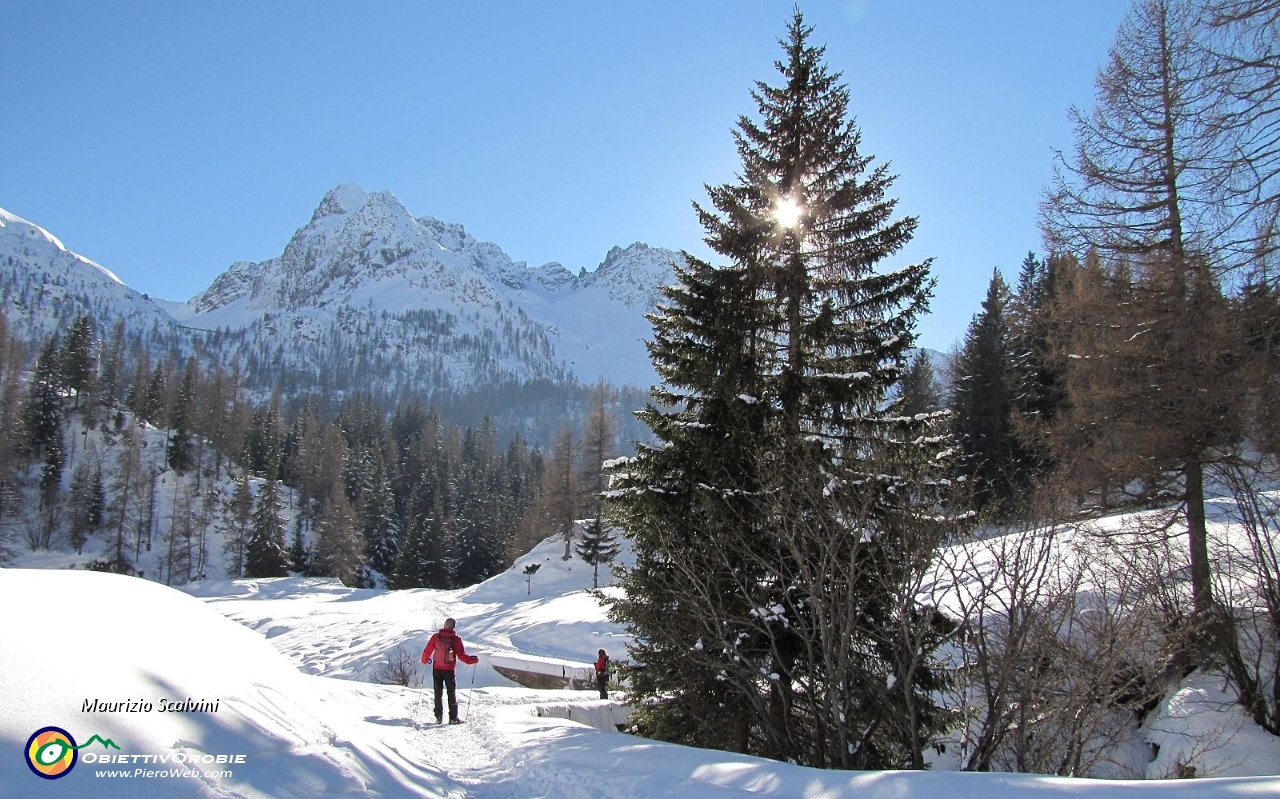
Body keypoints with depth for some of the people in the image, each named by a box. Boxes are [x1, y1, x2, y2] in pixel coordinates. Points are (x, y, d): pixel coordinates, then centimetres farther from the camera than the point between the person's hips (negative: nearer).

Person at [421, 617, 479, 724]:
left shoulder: (436, 637, -3)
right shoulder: (456, 639, -9)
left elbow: (427, 651, 2)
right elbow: (461, 655, -12)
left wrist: (425, 660, 23)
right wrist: (473, 660, 0)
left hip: (436, 669, 2)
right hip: (449, 670, -2)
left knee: (438, 693, 12)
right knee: (452, 694, 6)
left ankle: (438, 717, 11)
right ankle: (453, 718, 4)